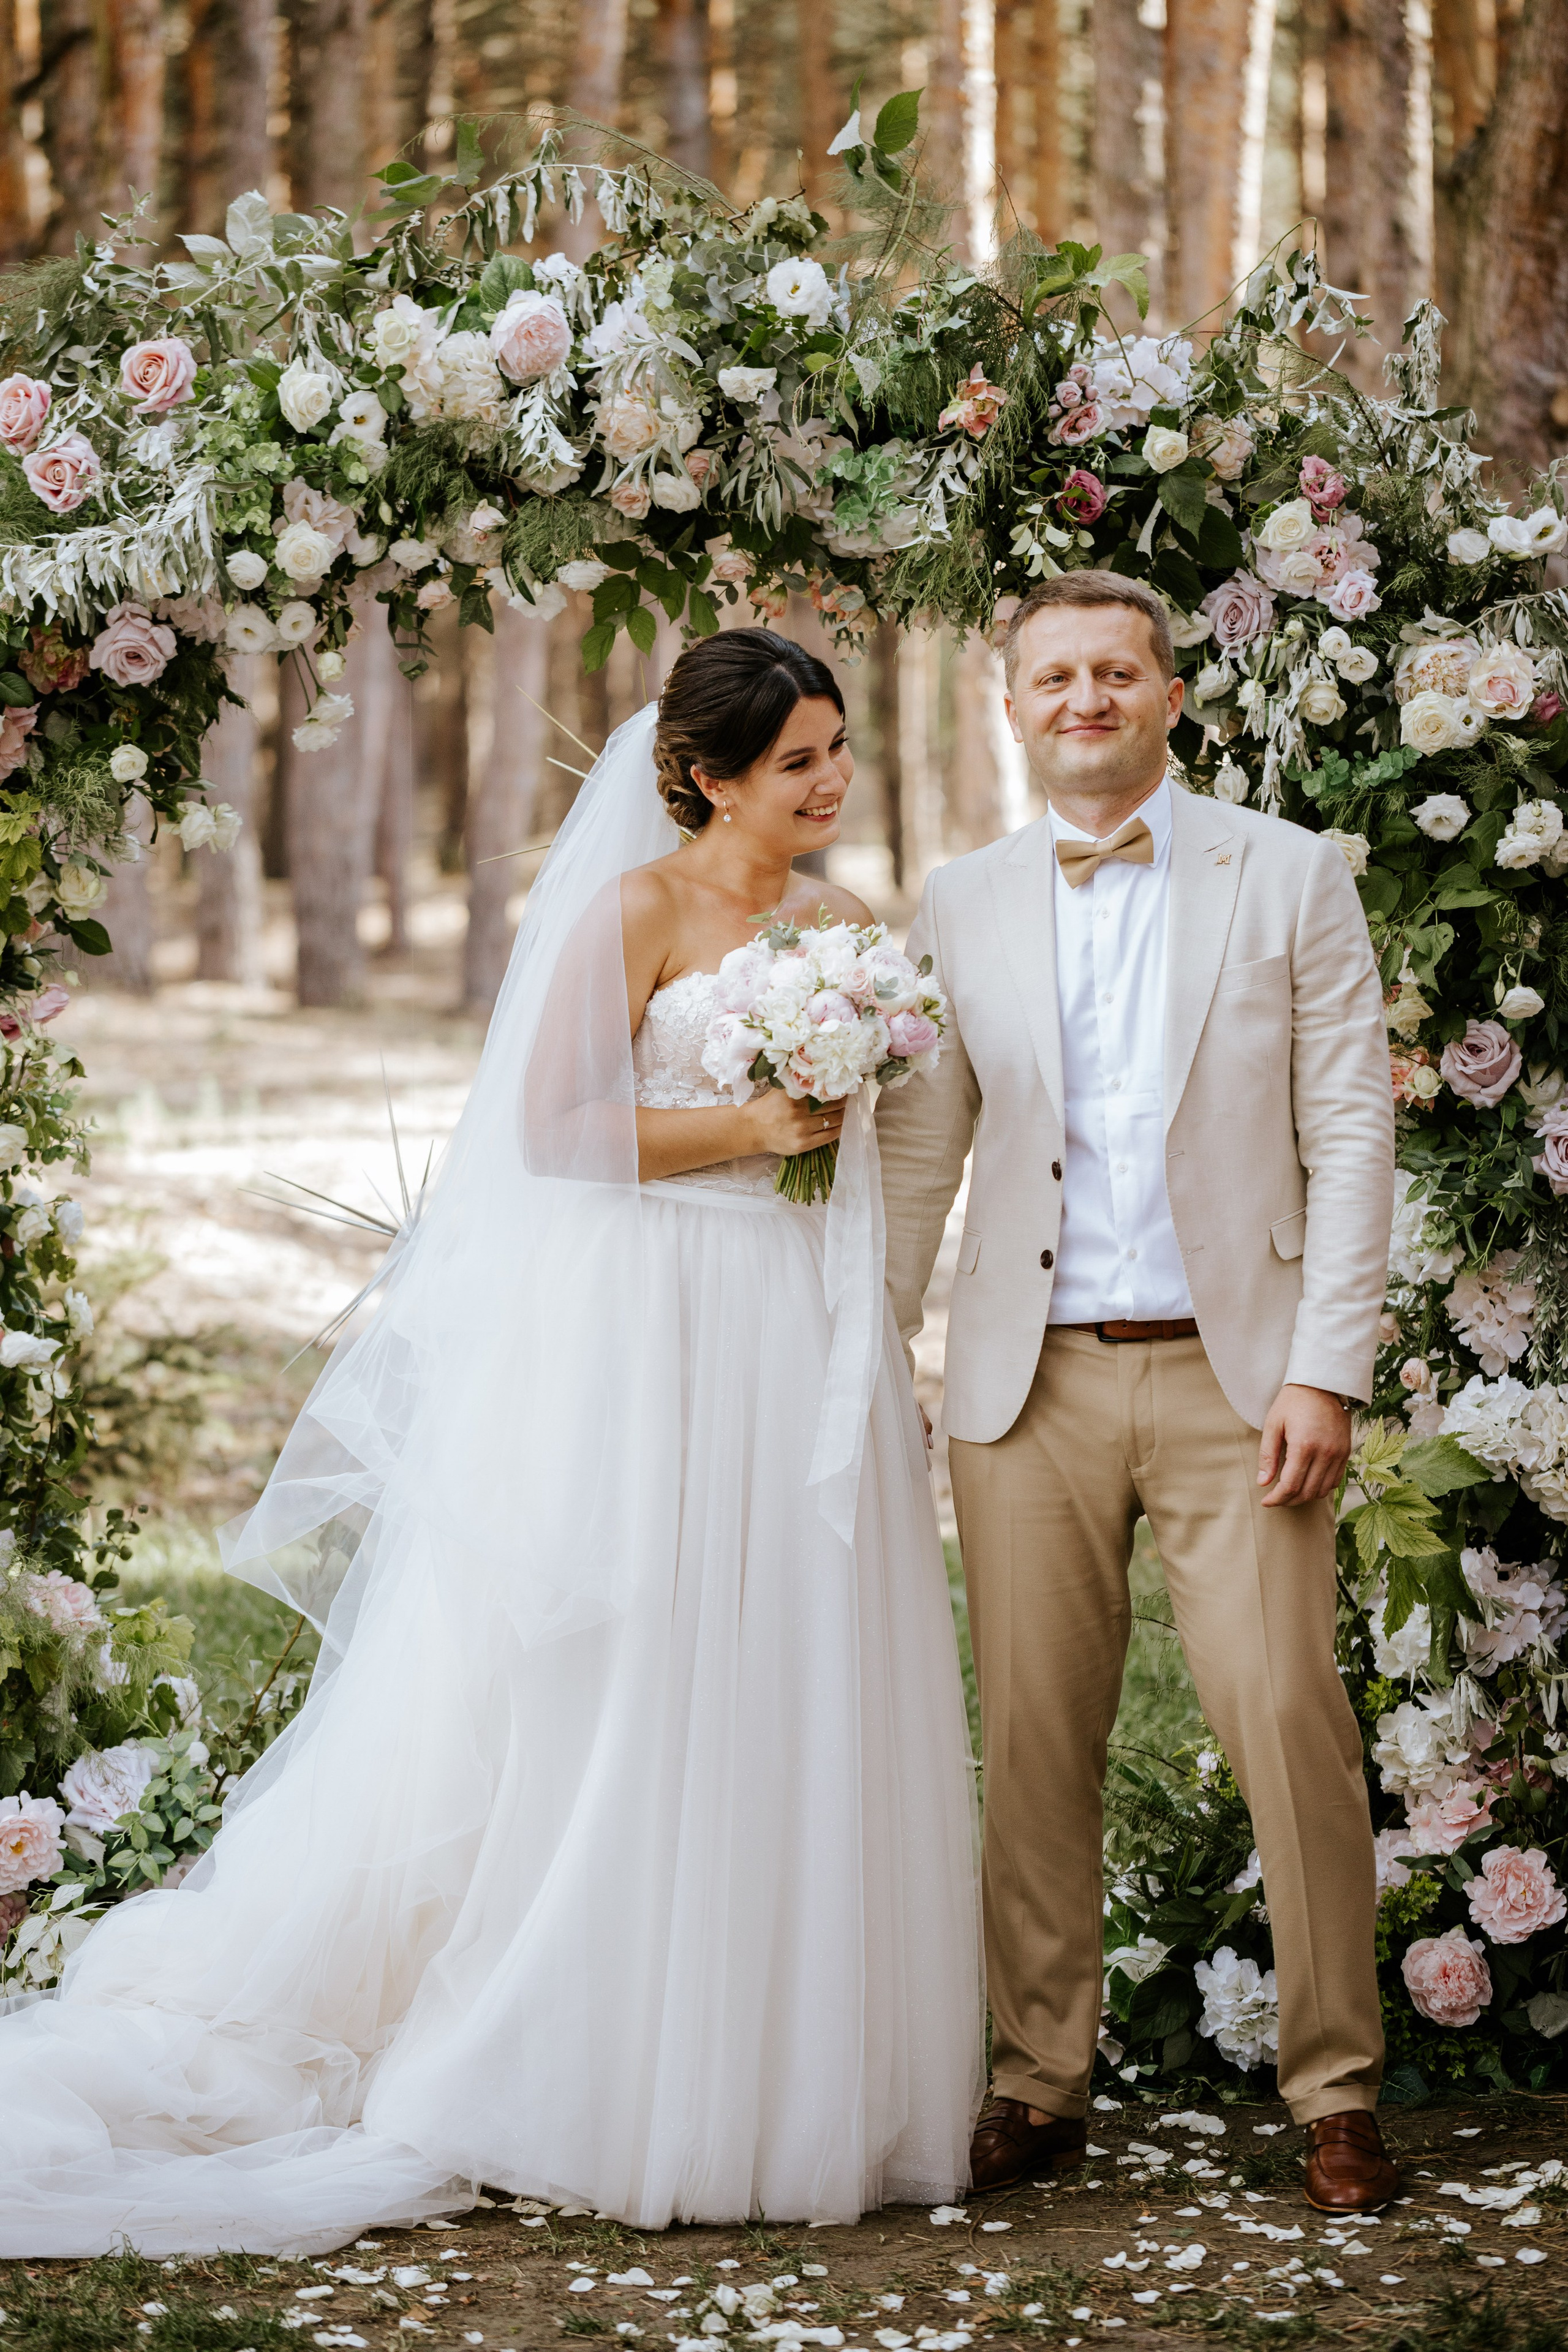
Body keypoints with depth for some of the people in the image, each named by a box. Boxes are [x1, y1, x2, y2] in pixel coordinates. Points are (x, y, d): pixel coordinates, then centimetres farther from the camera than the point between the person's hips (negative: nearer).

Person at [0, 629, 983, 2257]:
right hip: (646, 1341, -6)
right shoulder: (636, 910, -5)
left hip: (803, 1354, 7)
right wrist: (751, 1128, -13)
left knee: (795, 1720, 7)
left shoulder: (847, 926, 14)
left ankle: (794, 2088, 15)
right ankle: (600, 2086, 7)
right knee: (617, 1717, -2)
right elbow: (552, 1126, -11)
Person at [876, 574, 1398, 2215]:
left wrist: (1328, 1370, -7)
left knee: (1286, 1714, -8)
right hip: (1030, 1385, 2)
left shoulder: (1289, 878, 5)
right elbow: (917, 1157, 13)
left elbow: (1349, 1133, 1)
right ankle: (1037, 2083, 15)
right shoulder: (959, 907, 11)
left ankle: (1335, 2092, 4)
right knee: (1035, 1740, 3)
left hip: (1235, 1371, -2)